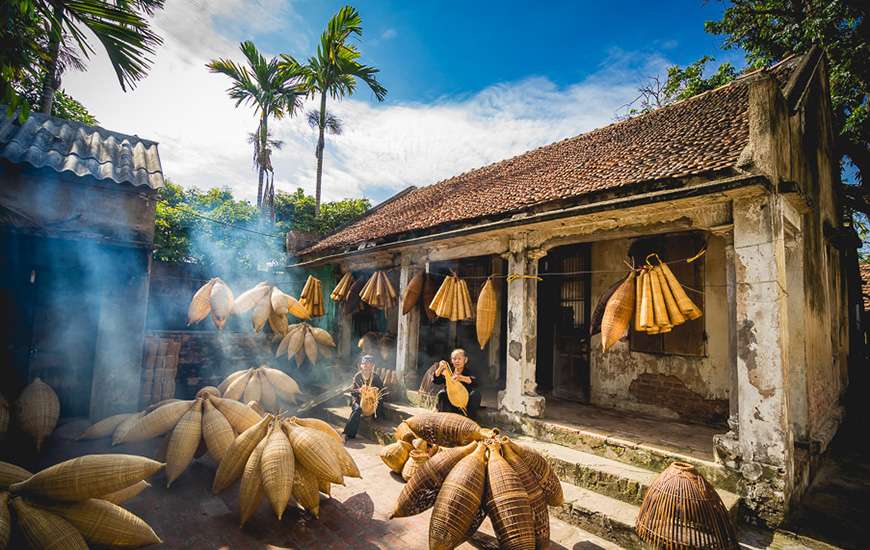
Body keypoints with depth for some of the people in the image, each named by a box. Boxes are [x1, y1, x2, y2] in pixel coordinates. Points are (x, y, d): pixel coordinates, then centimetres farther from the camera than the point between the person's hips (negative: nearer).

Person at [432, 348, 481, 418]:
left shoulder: (468, 372, -6)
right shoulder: (448, 372, 1)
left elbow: (475, 383, -28)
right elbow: (435, 380, -11)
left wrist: (462, 378, -45)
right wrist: (440, 368, -28)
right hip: (451, 402, 1)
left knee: (476, 393, -26)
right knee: (442, 393, -24)